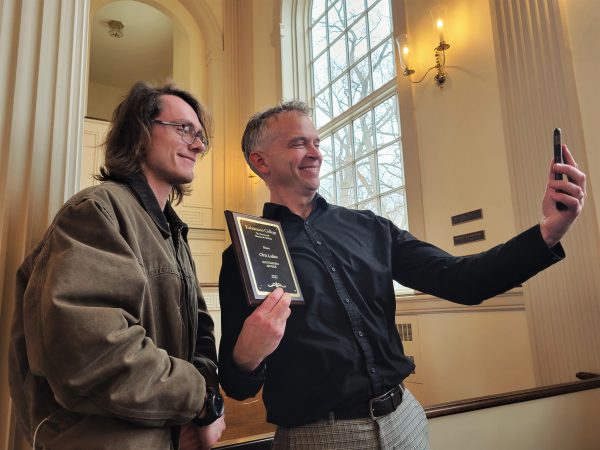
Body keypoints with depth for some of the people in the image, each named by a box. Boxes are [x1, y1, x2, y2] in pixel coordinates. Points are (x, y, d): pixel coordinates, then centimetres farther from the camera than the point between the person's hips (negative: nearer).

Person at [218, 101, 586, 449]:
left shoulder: (369, 228, 3)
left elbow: (459, 280, -1)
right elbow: (237, 387, -5)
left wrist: (548, 232, -13)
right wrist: (246, 357, -28)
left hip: (404, 417, 5)